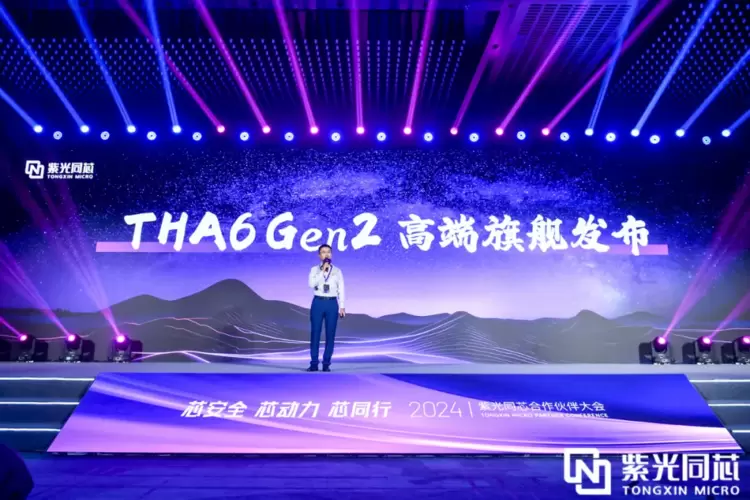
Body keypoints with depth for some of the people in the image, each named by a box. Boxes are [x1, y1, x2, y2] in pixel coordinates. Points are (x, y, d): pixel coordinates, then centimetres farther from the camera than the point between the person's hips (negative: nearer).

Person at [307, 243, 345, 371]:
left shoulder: (337, 271, 7)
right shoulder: (315, 269, 5)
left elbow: (341, 289, 5)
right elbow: (311, 284, -12)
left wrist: (342, 306, -1)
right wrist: (322, 271, -15)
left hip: (332, 303, 0)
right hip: (318, 303, 0)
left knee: (330, 334, 1)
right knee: (315, 333, 1)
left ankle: (326, 363, 9)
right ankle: (314, 363, 8)